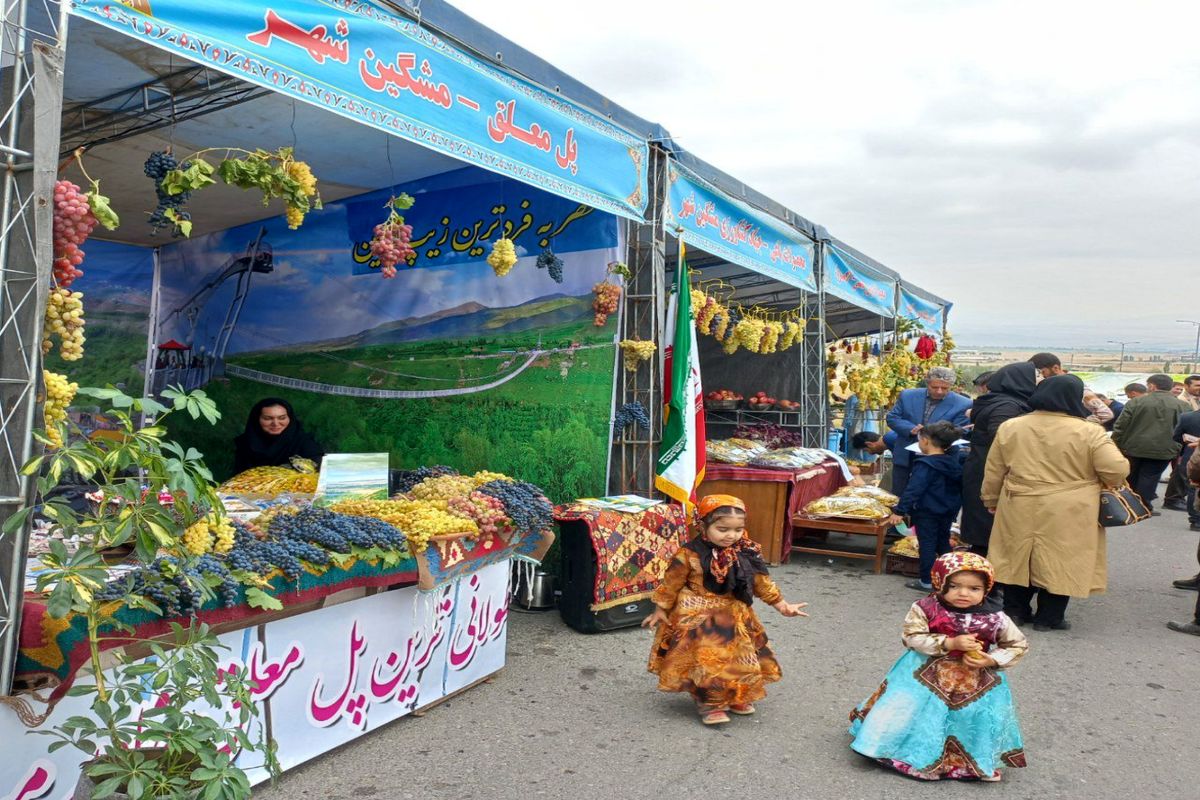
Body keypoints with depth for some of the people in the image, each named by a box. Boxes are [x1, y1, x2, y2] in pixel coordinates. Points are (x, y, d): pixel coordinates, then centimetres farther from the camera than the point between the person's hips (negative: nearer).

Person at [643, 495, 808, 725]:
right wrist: (660, 611, -2)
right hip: (697, 617, -5)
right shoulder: (690, 554, -20)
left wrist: (782, 605, 9)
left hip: (733, 617, 5)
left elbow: (761, 582, 7)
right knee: (705, 659, -9)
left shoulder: (747, 554, -5)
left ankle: (737, 697, 34)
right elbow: (671, 584, -9)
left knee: (738, 658, 13)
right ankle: (709, 703, 8)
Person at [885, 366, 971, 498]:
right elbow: (892, 418, 0)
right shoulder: (907, 396, 0)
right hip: (904, 457, 3)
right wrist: (911, 429, -19)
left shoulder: (962, 404, -8)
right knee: (898, 497, 12)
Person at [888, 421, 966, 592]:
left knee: (927, 545, 1)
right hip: (948, 512, 8)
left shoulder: (925, 465, -20)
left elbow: (913, 489, -24)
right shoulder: (954, 462, 4)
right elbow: (959, 487, 15)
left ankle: (926, 581, 6)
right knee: (943, 543, 19)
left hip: (927, 512, -8)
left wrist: (900, 511, -22)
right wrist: (955, 506, 27)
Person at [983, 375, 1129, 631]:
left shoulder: (1010, 427, -1)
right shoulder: (1089, 432, -10)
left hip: (1019, 511, 3)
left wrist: (992, 501, 17)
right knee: (1059, 562, 10)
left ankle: (1015, 610, 23)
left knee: (1019, 558, 15)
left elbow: (993, 473, 5)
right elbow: (1117, 471, -10)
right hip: (1068, 515, -3)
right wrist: (1092, 481, 11)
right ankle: (1048, 617, 18)